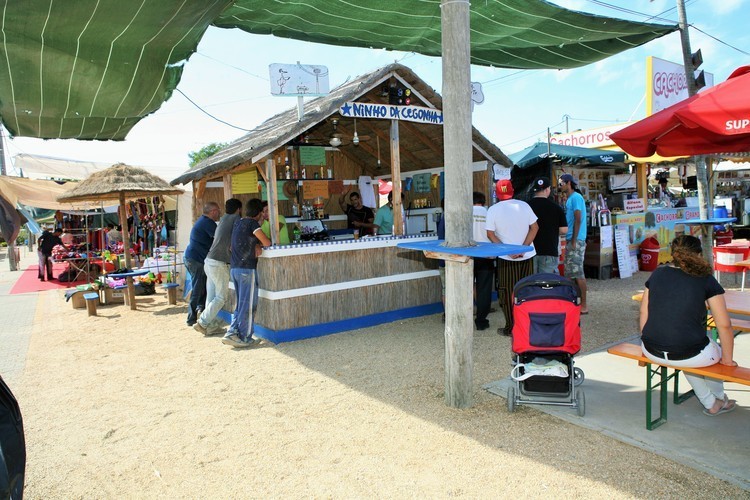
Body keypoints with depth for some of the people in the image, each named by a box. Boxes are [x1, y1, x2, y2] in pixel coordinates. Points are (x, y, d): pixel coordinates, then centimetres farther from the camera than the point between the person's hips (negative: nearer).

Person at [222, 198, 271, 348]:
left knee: (241, 304, 16)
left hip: (234, 268, 8)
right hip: (247, 269, -8)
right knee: (248, 305, 0)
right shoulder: (252, 223, -9)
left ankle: (232, 333, 7)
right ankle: (245, 338, 5)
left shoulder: (238, 222, 15)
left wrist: (260, 222, 20)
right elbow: (266, 243, -11)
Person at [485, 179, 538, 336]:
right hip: (527, 256, 3)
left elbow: (490, 234, -10)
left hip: (507, 258, -2)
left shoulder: (493, 210, -5)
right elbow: (535, 227, -3)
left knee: (508, 293, 6)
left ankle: (511, 328, 10)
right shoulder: (523, 205, 0)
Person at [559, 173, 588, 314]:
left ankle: (583, 305, -2)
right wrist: (569, 240, 17)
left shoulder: (576, 197, -11)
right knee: (570, 272, 13)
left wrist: (573, 240, -19)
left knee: (578, 272, -7)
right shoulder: (570, 199, 18)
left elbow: (578, 219, -17)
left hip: (576, 240, -10)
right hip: (570, 240, 10)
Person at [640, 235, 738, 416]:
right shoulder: (706, 280, -5)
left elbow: (644, 312, 9)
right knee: (716, 352, 32)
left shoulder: (657, 274, 5)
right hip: (688, 355, -3)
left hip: (652, 351, 4)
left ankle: (711, 404, 46)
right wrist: (727, 359, 8)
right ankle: (720, 399, 55)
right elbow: (724, 325, -5)